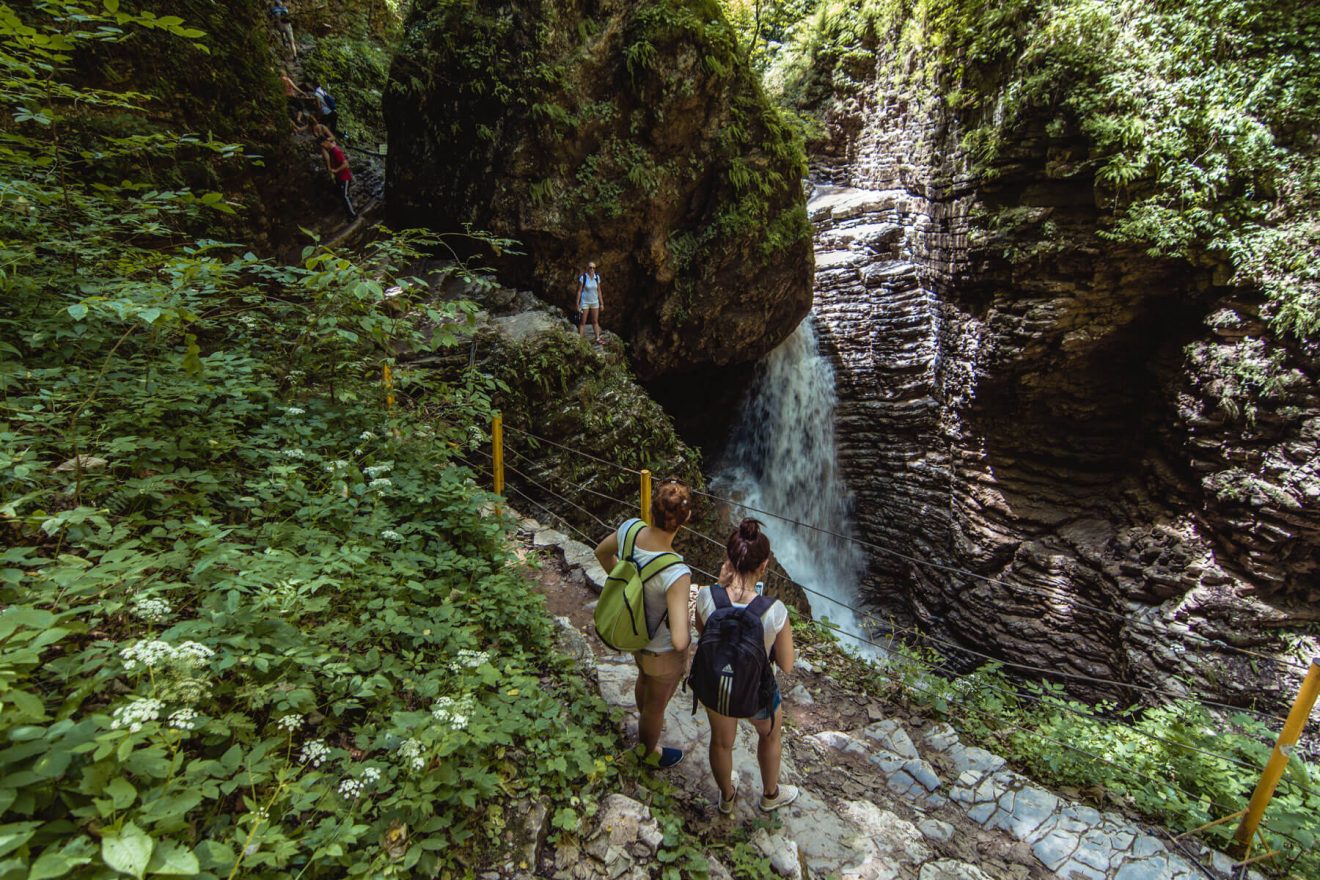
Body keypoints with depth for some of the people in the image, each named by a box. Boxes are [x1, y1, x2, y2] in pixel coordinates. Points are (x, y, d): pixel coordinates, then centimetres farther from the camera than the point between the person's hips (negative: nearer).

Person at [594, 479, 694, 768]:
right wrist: (689, 634, -18)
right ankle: (649, 752, 59)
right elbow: (679, 641, -42)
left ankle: (647, 724, 70)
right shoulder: (677, 575, -42)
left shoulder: (629, 528, -25)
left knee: (644, 680, 38)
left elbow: (602, 552, -2)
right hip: (663, 652, -6)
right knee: (656, 704, 27)